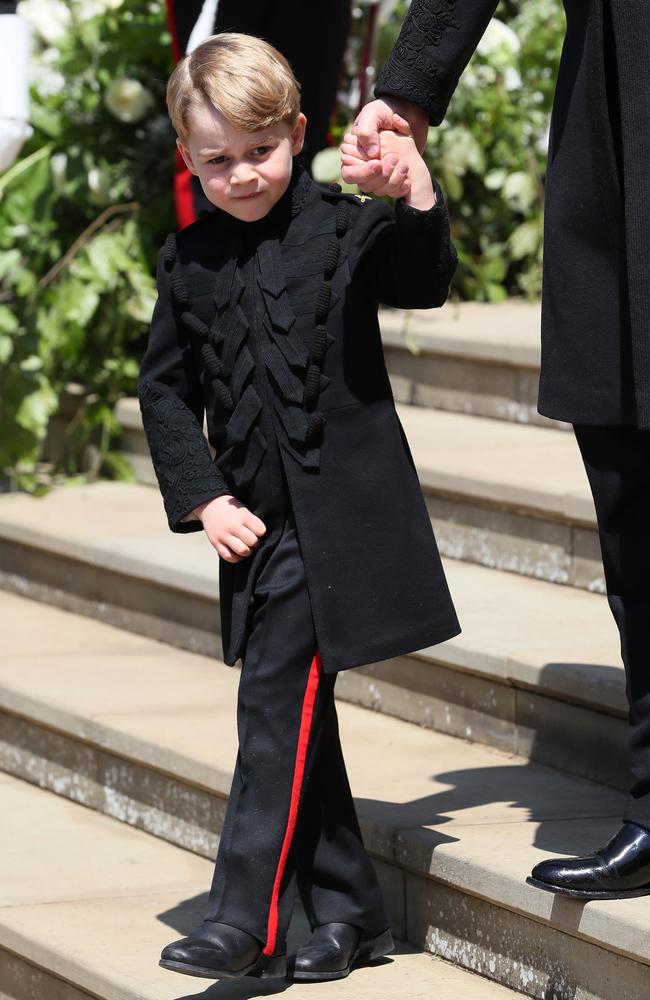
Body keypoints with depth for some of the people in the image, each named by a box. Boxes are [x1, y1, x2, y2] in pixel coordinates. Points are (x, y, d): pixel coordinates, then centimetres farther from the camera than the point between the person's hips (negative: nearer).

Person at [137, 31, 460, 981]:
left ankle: (248, 917, -7)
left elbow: (423, 284, -19)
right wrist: (204, 499, 0)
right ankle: (347, 909, 20)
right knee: (295, 707, 10)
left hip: (336, 509, -5)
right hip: (255, 519, 5)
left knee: (278, 698, -11)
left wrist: (421, 207, -38)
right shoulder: (189, 262, 6)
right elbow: (165, 389, 11)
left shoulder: (342, 228, -6)